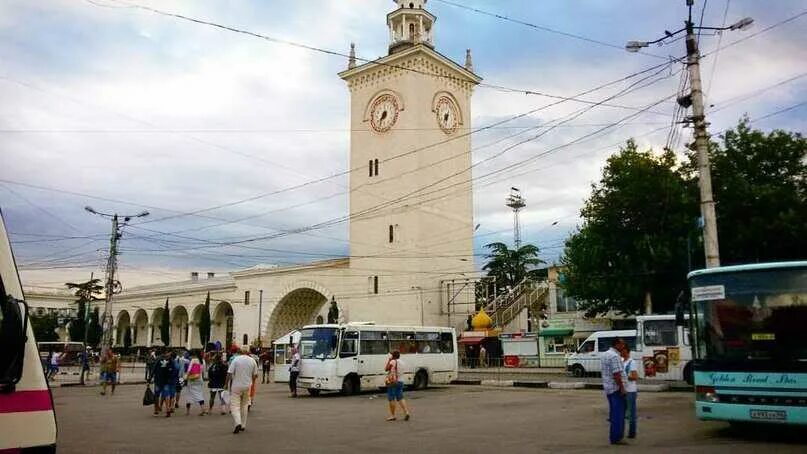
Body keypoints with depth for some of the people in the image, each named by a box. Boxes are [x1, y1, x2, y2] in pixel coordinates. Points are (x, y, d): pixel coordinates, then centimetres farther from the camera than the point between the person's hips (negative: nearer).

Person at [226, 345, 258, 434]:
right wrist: (252, 383, 24)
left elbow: (229, 373, -11)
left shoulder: (236, 359, -8)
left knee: (234, 406, -3)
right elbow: (255, 375, 7)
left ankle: (238, 423, -22)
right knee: (244, 406, 17)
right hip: (247, 386, 4)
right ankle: (243, 425, 20)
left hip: (236, 386, -4)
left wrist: (227, 383, 2)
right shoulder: (252, 361, 2)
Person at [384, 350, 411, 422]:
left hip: (393, 382, -7)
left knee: (391, 399, 1)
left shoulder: (392, 362, -11)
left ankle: (392, 415, 5)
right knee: (400, 398, 10)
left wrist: (388, 360, 3)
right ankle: (406, 412, -5)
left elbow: (386, 369, -2)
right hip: (401, 381, 7)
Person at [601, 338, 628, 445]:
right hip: (616, 388, -10)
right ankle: (616, 438, -1)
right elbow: (616, 374, -23)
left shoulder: (606, 354, 13)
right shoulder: (615, 356, -18)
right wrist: (622, 388, -19)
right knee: (618, 413, -3)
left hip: (608, 388, 10)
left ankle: (613, 436, 24)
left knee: (613, 412, 17)